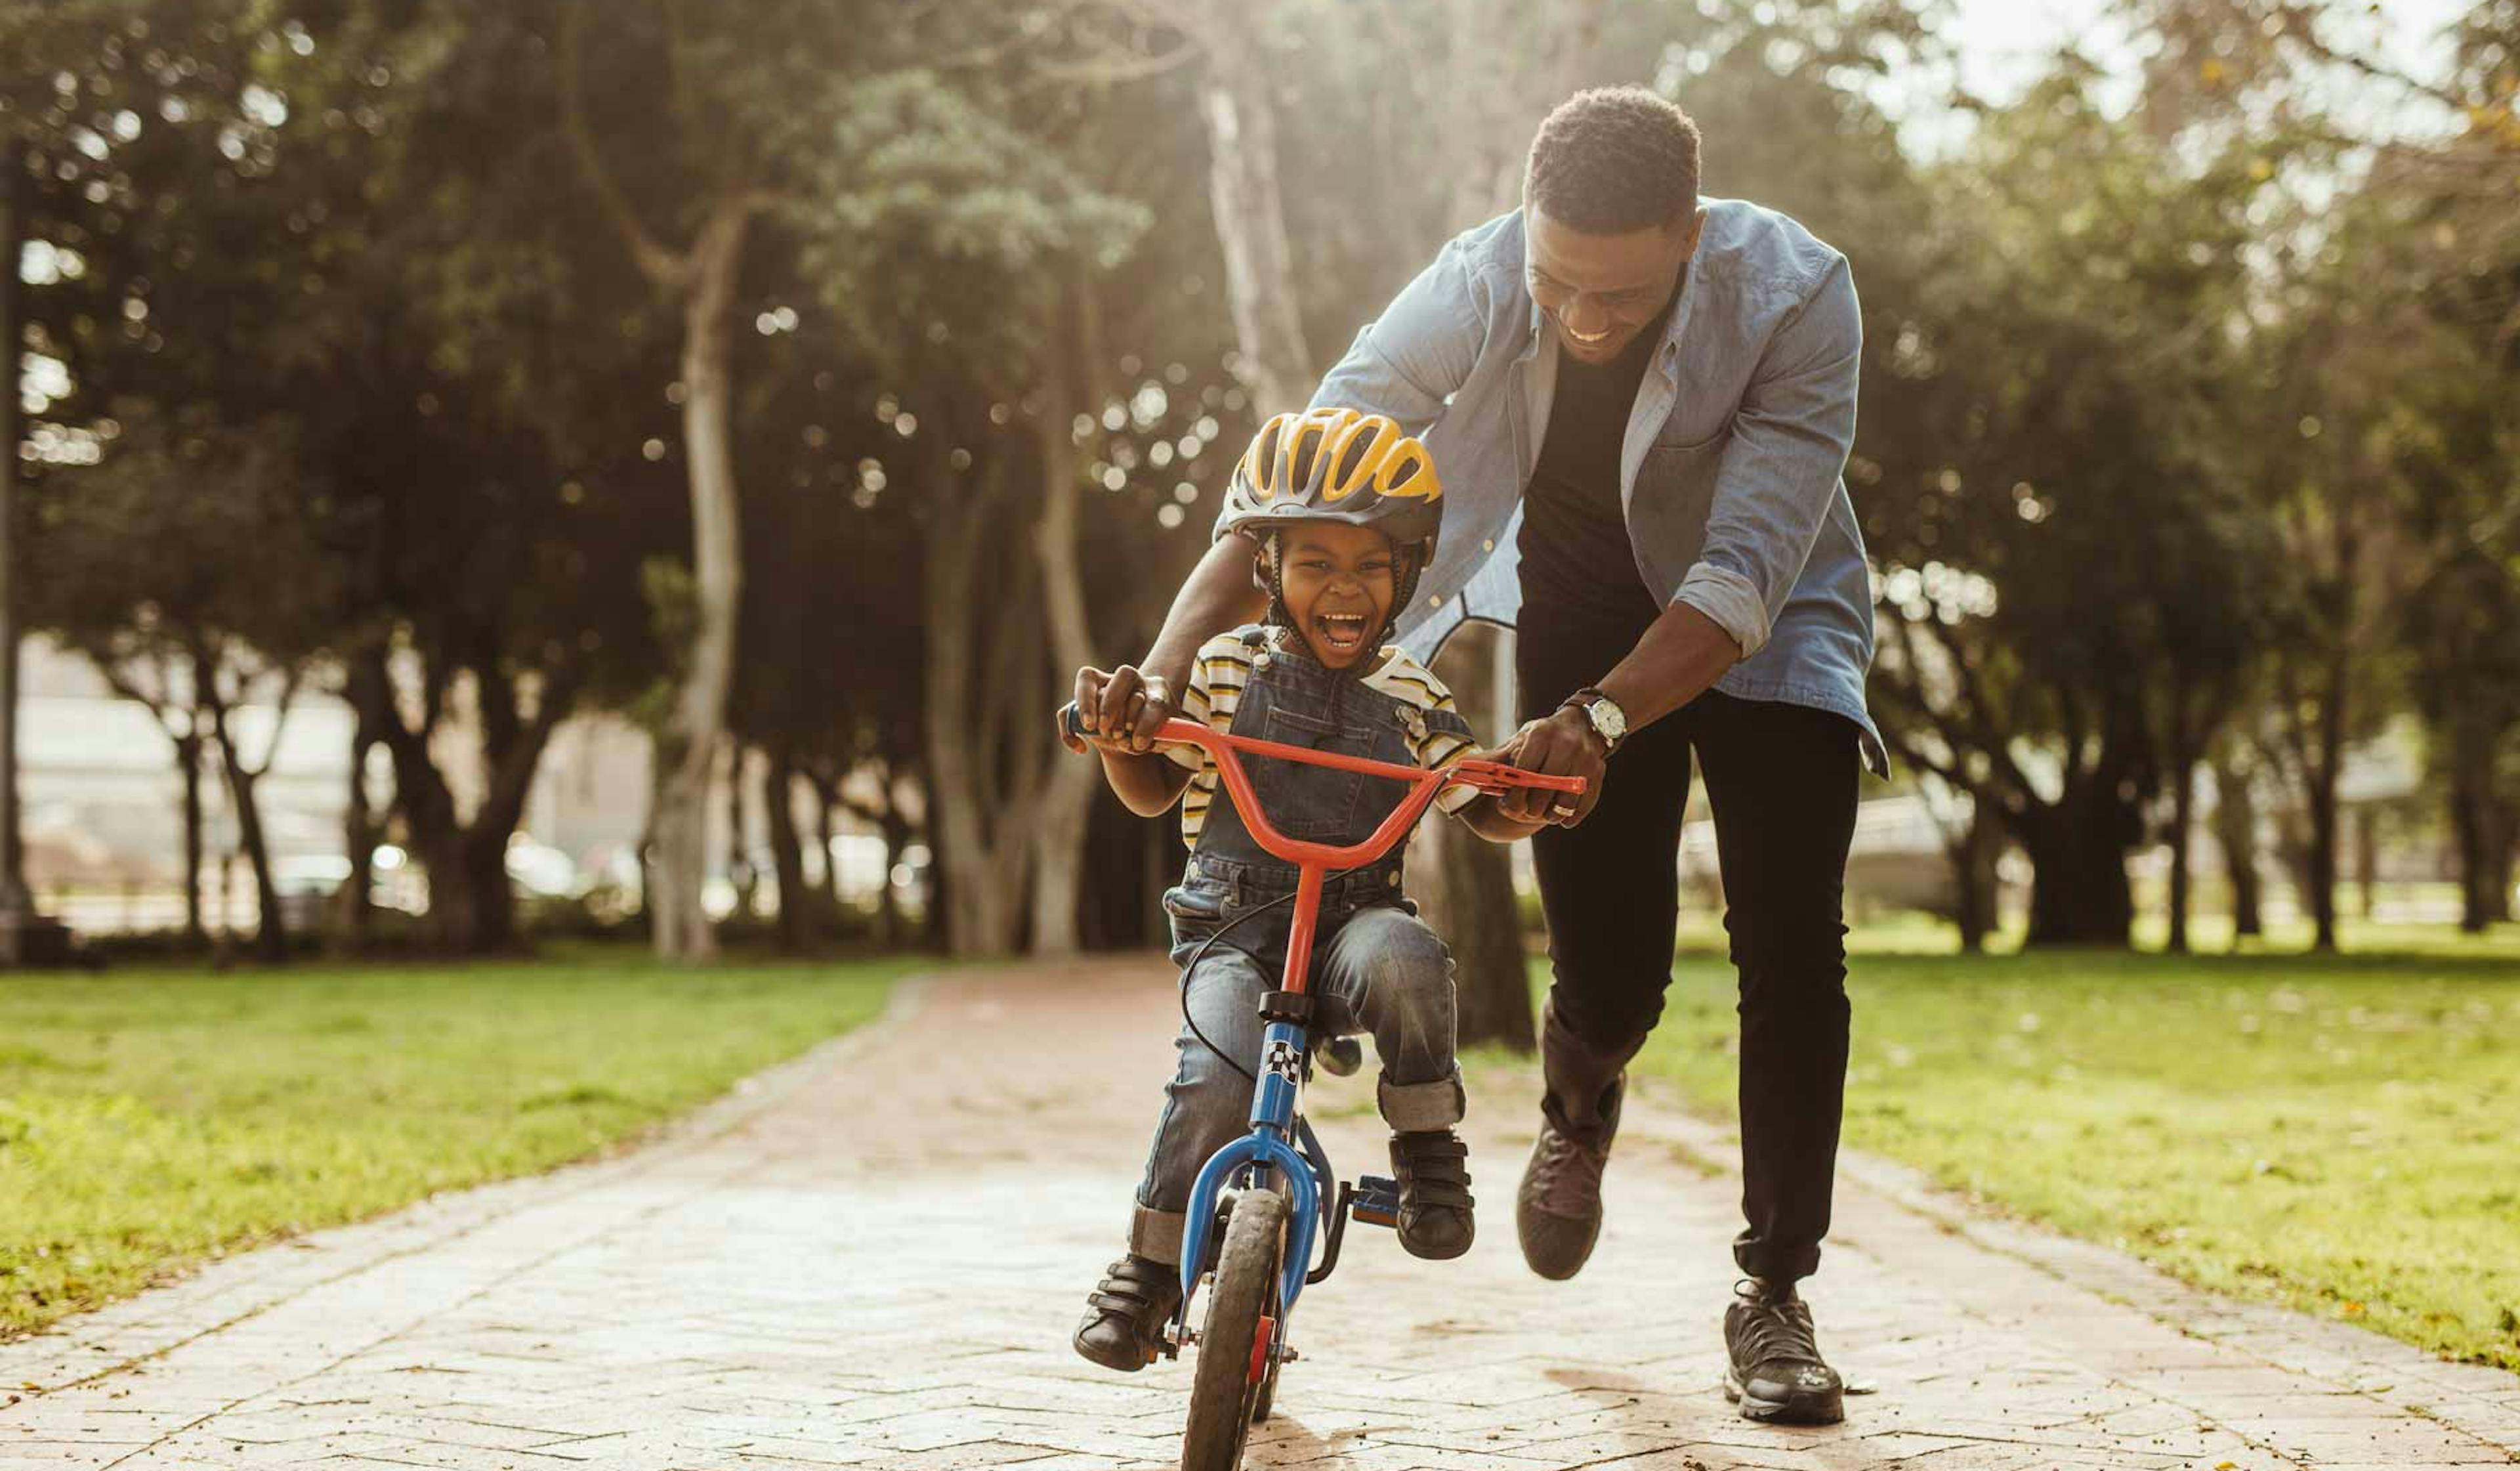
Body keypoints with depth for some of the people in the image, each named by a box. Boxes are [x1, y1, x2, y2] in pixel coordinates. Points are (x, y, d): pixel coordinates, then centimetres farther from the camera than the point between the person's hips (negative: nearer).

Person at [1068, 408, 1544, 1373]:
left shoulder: (1409, 698, 5)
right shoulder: (1227, 670, 3)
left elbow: (1484, 812, 12)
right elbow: (1152, 792, 10)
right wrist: (1117, 736, -12)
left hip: (1355, 919, 1)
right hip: (1231, 926, 0)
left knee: (1403, 962, -37)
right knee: (1217, 1081, -28)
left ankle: (1427, 1147, -13)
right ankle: (1152, 1264, -5)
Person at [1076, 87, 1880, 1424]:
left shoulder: (1795, 297, -33)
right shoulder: (1476, 285, -28)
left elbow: (1746, 572, -39)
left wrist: (1596, 721, -53)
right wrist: (1166, 664, -43)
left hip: (1762, 627, -1)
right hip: (1580, 606, 1)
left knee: (1790, 946, -14)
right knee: (1607, 973, -4)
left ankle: (1773, 1292, 1)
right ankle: (1580, 1104, 35)